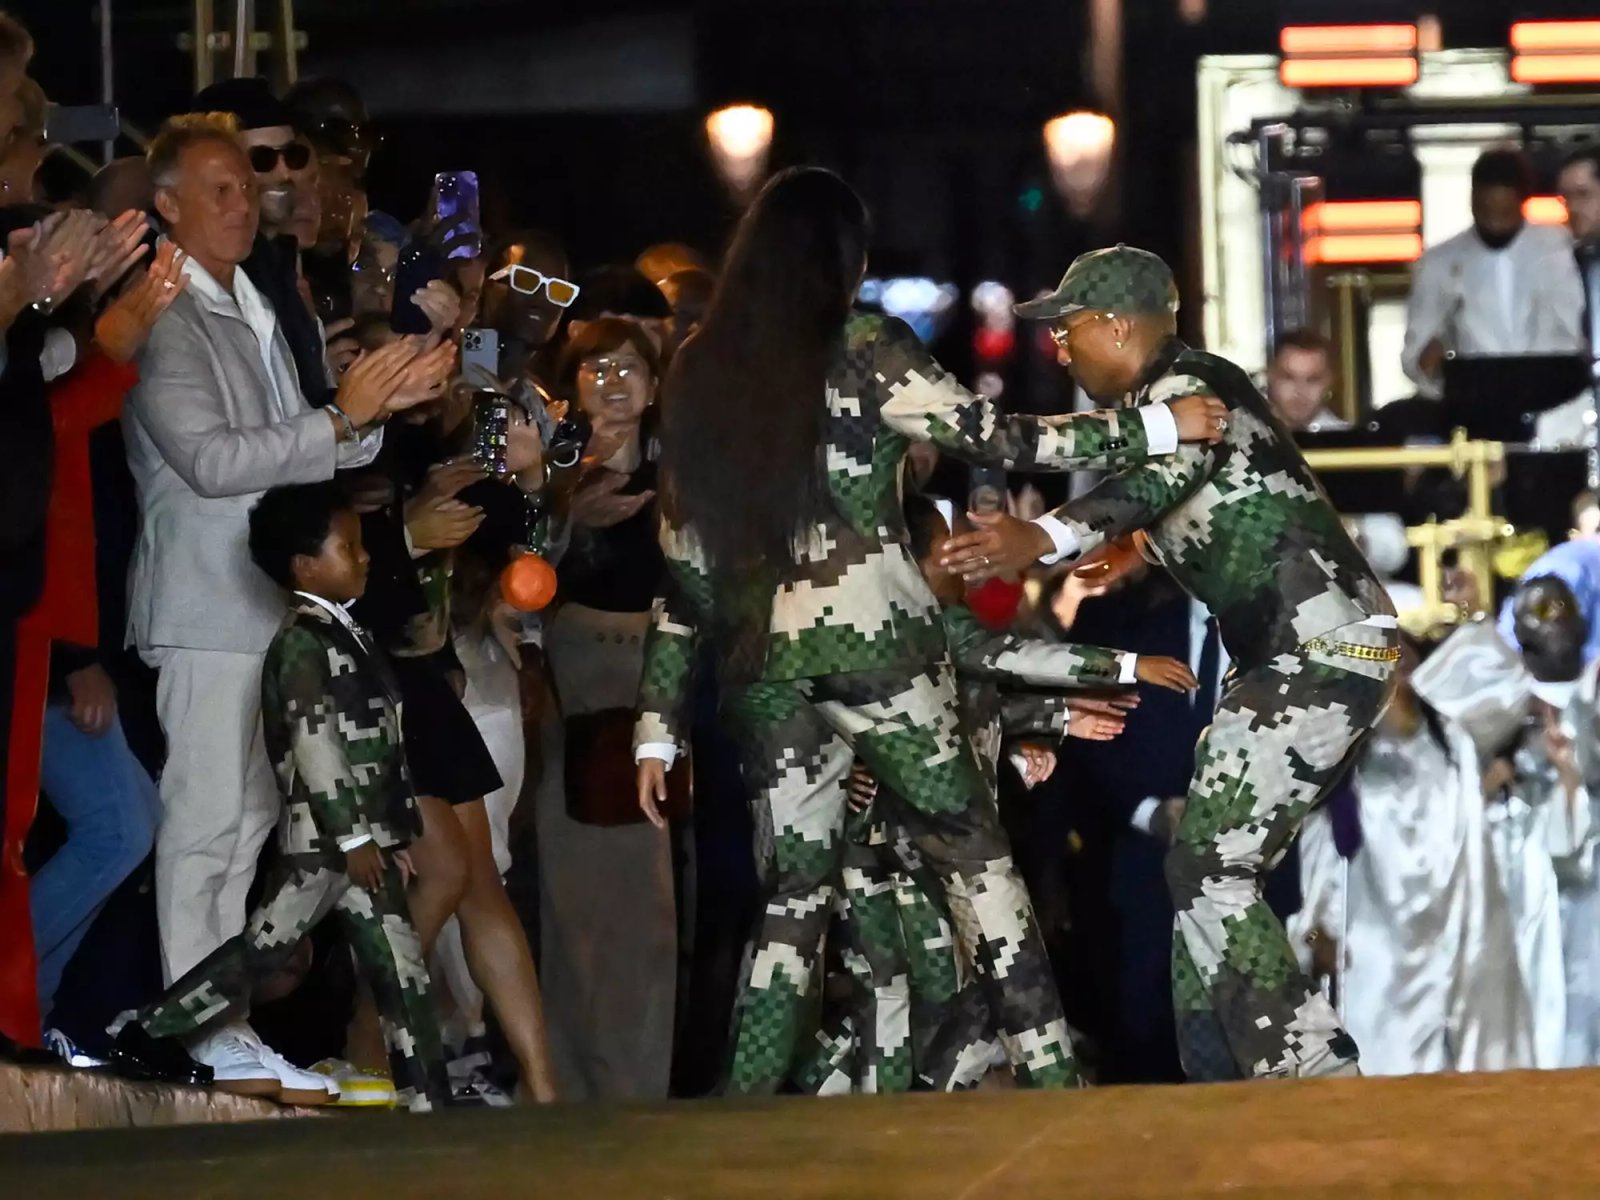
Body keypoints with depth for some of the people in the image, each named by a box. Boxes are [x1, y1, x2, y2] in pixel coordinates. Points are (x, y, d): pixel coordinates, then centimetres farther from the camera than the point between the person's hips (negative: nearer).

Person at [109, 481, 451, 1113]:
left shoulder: (347, 636, 18)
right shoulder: (301, 641, -10)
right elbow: (314, 743, -18)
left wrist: (395, 833, 19)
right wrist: (353, 836, -20)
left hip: (365, 834, 9)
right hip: (321, 836, -9)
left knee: (401, 966, 5)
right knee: (264, 947, -9)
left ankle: (428, 1101, 5)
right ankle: (145, 1035, 0)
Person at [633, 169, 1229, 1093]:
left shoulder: (700, 377, 11)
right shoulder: (864, 351, -3)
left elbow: (685, 564, 11)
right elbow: (998, 440, -6)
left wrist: (660, 723, 12)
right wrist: (1158, 426, 1)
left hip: (762, 659, 5)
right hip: (873, 633, -4)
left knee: (797, 887, 9)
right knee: (972, 851, 3)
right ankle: (1050, 1076, -2)